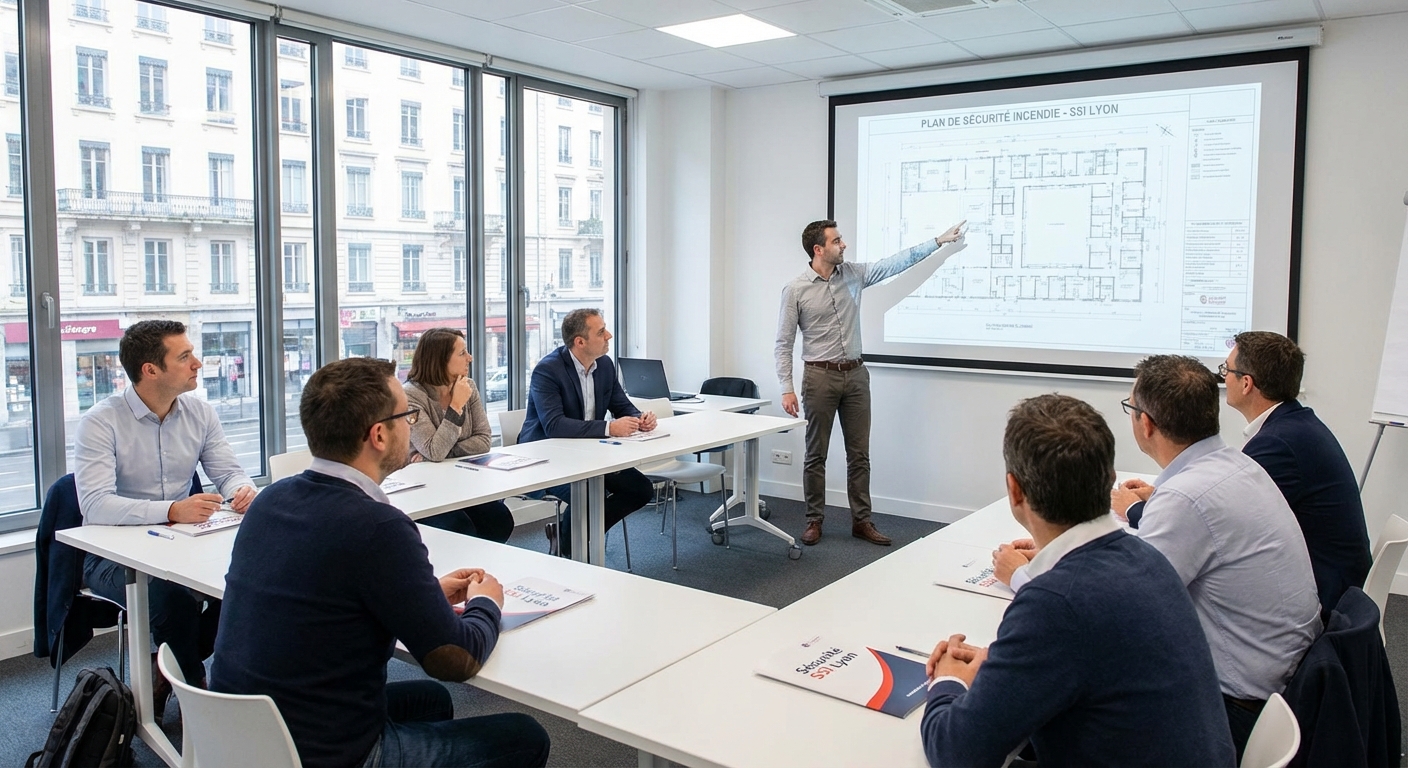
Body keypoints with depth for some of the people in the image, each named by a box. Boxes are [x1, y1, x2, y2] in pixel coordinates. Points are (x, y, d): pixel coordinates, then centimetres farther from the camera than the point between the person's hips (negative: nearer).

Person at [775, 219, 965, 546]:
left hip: (856, 374, 4)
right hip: (820, 376, -4)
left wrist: (939, 240, 4)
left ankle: (861, 521, 16)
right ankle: (814, 520, 16)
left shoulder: (854, 274, 5)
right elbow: (783, 343, -6)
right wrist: (786, 388, -12)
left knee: (859, 453, 7)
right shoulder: (795, 289, -8)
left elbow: (897, 262, 8)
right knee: (816, 454, 4)